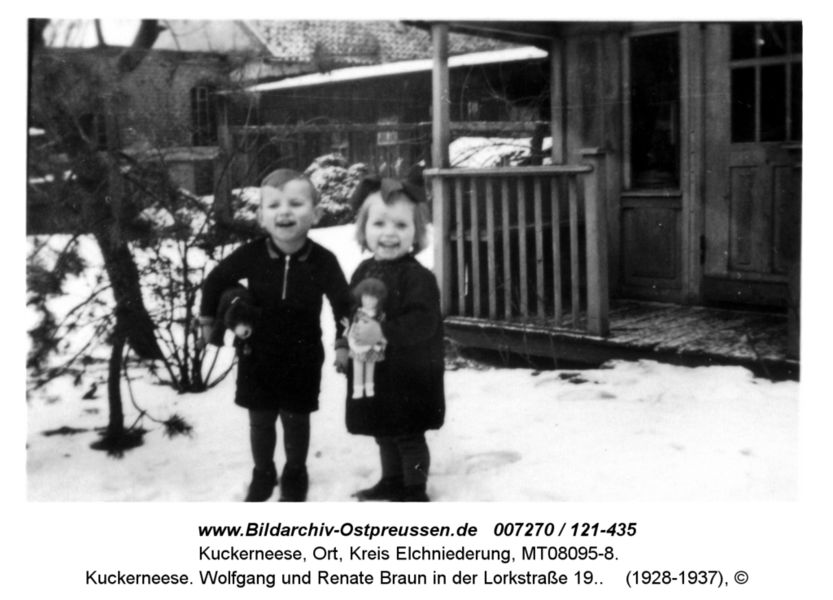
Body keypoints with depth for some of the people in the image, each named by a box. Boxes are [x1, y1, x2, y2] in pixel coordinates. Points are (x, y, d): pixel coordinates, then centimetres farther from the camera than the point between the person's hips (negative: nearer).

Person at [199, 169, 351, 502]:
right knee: (260, 419, 15)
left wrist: (343, 344, -4)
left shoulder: (323, 261, -17)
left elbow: (343, 302, -4)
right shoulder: (251, 255, -16)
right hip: (258, 355, 1)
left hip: (302, 358, -1)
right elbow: (216, 280, 0)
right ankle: (262, 475, 35)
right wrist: (208, 319, 5)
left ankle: (295, 477, 34)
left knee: (296, 419, 13)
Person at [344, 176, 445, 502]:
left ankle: (415, 490, 21)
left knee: (409, 437, 6)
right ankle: (392, 482, 39)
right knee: (384, 433, 22)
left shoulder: (418, 277, -18)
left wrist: (383, 332, -35)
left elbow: (422, 323, -28)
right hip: (372, 374, 7)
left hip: (410, 377, -7)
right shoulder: (363, 271, 5)